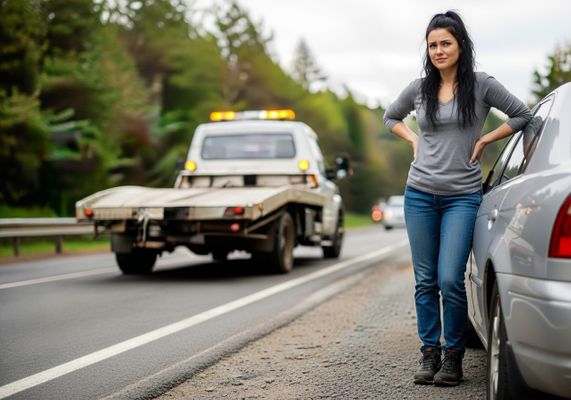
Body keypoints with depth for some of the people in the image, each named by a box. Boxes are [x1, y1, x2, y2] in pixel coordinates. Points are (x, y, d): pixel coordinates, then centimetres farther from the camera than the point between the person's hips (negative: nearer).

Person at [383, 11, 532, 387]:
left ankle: (453, 357, 5)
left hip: (462, 197, -3)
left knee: (450, 280, -11)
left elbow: (522, 115, 3)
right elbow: (391, 117, 25)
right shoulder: (419, 88, 7)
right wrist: (414, 140, 9)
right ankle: (430, 355, 16)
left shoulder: (481, 85, -2)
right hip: (420, 195, 3)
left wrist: (484, 140, -3)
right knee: (425, 281, 6)